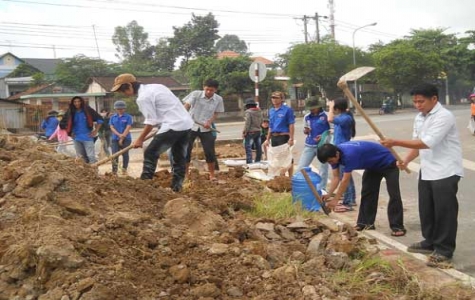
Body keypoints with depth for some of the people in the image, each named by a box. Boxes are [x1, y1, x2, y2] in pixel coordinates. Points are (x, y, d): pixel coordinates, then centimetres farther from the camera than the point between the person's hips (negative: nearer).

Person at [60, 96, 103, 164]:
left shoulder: (88, 110, -3)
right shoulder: (70, 113, 5)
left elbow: (100, 119, 1)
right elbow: (62, 123, 16)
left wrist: (95, 131, -3)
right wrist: (70, 133, 8)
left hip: (87, 137, -4)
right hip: (77, 138, 4)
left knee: (91, 156, -11)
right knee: (80, 157, 9)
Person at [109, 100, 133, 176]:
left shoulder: (128, 117, -1)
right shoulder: (113, 117, 8)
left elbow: (128, 128, -8)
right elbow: (112, 127, 1)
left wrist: (122, 138, -15)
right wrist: (119, 135, -15)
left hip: (126, 139, -2)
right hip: (115, 139, 2)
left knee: (125, 154, 3)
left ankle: (124, 169, 18)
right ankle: (114, 171, -3)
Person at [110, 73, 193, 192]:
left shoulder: (143, 97, -10)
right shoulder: (155, 86, 17)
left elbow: (151, 122, -10)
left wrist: (140, 139, 1)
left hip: (173, 126, -9)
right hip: (186, 123, 9)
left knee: (150, 154, 0)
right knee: (180, 157, 14)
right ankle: (177, 186, 18)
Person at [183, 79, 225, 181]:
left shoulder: (218, 99, -4)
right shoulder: (195, 94, -11)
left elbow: (216, 113, 4)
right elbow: (186, 105, -19)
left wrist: (209, 122, -15)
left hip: (206, 128, 1)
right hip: (191, 126, -1)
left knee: (210, 151, 1)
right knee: (186, 150, 1)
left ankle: (212, 174, 16)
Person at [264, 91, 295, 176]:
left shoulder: (287, 110, -7)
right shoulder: (271, 111, 12)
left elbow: (291, 125, -10)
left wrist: (291, 138, -17)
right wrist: (268, 139, 15)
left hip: (283, 136, -6)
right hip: (274, 137, 6)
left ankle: (290, 177, 9)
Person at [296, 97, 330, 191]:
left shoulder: (326, 116, -9)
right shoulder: (307, 117, 6)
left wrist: (323, 136, -17)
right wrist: (306, 130, -5)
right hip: (309, 145, 4)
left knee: (323, 169, 7)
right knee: (301, 167, 3)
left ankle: (321, 190, 18)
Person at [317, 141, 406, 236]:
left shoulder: (349, 155, -40)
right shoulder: (334, 153, -13)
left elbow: (345, 180, -35)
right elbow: (336, 177, -9)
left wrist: (335, 200, -30)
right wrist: (328, 194, -21)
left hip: (387, 163, -9)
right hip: (373, 166, 9)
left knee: (394, 194, -12)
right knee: (367, 192, 6)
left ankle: (397, 227, -11)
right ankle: (366, 222, 13)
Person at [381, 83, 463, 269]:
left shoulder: (444, 117, -20)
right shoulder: (419, 117, 9)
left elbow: (426, 143, -28)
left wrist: (395, 142, -28)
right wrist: (406, 160, -4)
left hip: (446, 172, -9)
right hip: (427, 171, 9)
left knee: (444, 211, -2)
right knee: (426, 209, 16)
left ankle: (444, 250, 7)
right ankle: (430, 242, 31)